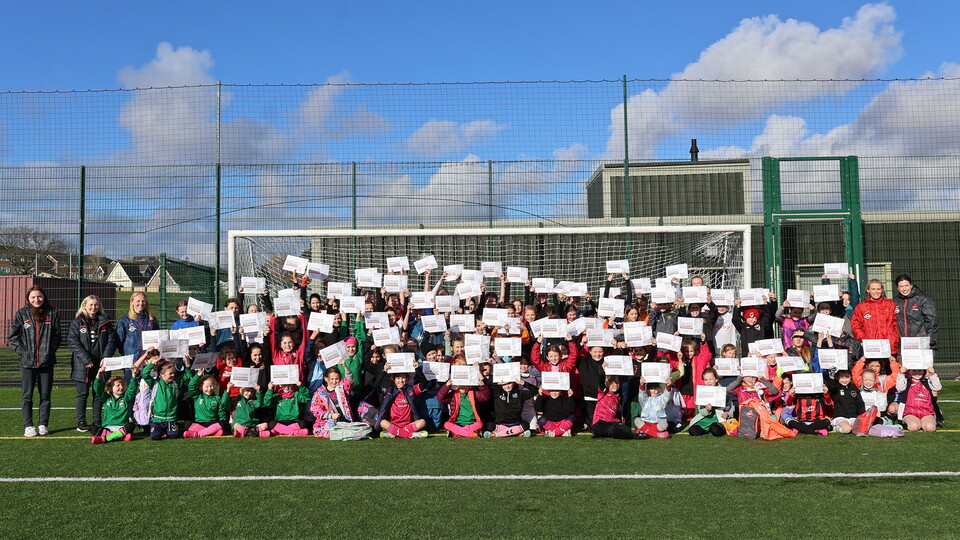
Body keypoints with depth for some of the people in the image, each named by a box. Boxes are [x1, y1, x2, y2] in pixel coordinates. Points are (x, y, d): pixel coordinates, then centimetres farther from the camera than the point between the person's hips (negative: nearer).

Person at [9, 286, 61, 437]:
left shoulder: (52, 313, 6)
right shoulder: (21, 314, 4)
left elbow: (57, 335, 8)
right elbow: (13, 336, 5)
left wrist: (50, 351, -2)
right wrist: (21, 352, -5)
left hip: (46, 361, 1)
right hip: (27, 362, -1)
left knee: (45, 395, 5)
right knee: (27, 396, 0)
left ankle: (43, 425, 12)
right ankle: (28, 426, 6)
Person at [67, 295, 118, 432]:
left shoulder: (105, 322, 9)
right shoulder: (77, 322, 1)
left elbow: (112, 340, 5)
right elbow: (72, 342, -8)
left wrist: (105, 357, -9)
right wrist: (86, 359, -16)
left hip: (100, 364, 3)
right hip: (82, 365, -3)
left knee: (99, 393, 7)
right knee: (83, 393, 2)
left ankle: (97, 422, 16)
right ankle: (81, 422, 11)